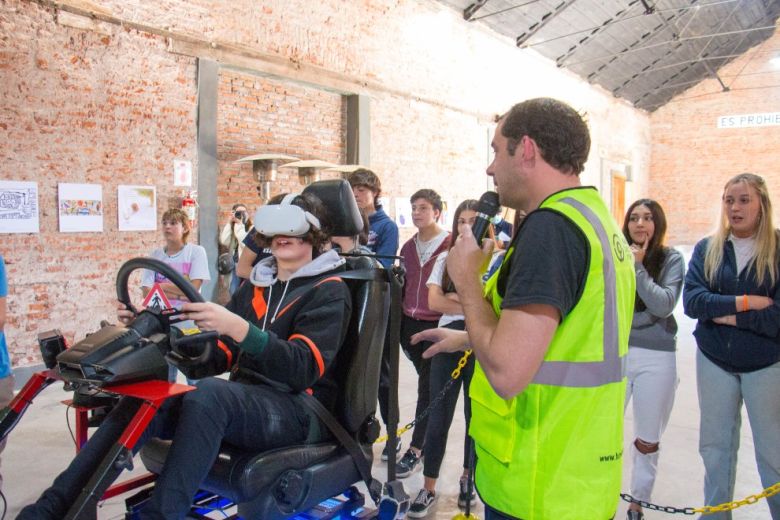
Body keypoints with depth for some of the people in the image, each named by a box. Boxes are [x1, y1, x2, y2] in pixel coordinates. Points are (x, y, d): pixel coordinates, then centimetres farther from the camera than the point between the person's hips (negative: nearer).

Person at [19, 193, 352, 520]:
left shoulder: (328, 291, -3)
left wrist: (238, 328, -32)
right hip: (243, 401, 6)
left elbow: (305, 369, -19)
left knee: (207, 394, -35)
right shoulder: (255, 287, 18)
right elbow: (217, 357, 13)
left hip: (299, 410, -6)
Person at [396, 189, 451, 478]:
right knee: (428, 384, 17)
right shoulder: (408, 247, 12)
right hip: (410, 323, 6)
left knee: (427, 388, -1)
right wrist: (401, 326, 16)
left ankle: (416, 449, 5)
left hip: (435, 325, -6)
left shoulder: (451, 246, -8)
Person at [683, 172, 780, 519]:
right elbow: (691, 300, -12)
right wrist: (743, 302, -19)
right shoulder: (706, 249, 1)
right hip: (714, 361, 3)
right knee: (715, 445, 15)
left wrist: (727, 315, -15)